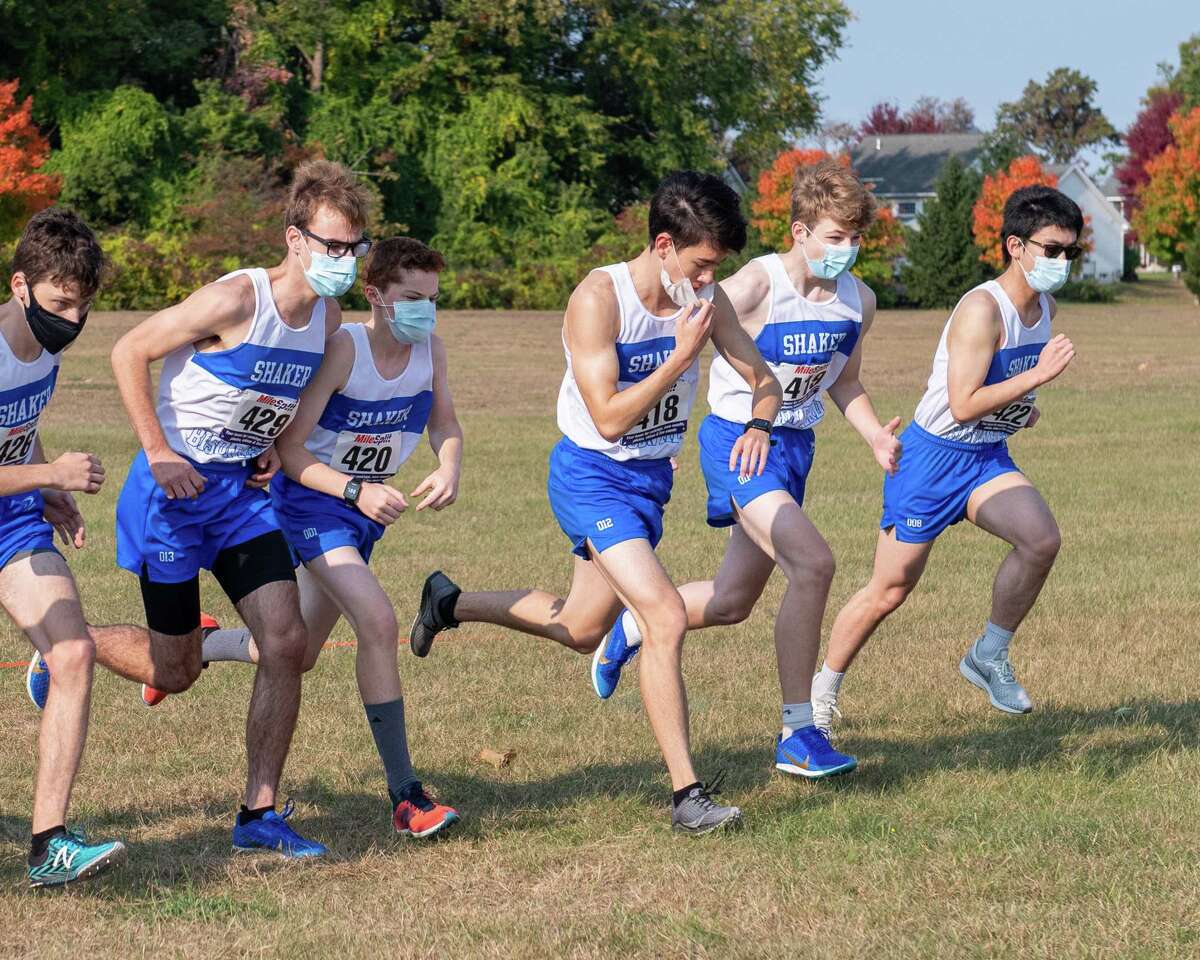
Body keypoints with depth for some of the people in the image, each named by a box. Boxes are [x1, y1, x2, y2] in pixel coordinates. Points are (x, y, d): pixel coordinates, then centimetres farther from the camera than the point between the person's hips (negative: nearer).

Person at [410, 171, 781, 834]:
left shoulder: (705, 297, -5)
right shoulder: (599, 299, -23)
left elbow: (762, 378, 3)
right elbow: (609, 418, -26)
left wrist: (757, 425, -19)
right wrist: (681, 357, -30)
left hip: (651, 479, 7)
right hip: (593, 476, -7)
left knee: (580, 630, 20)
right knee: (666, 617, -21)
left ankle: (451, 603, 44)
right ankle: (686, 795, -18)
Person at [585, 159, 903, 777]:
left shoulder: (858, 301, 0)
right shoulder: (755, 287, -20)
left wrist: (875, 436, 0)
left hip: (795, 447, 8)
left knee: (732, 601, 15)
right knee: (812, 561, -25)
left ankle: (632, 628, 45)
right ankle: (797, 736, -16)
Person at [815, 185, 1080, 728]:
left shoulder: (1045, 309, 4)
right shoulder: (981, 308, -23)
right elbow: (963, 405, -29)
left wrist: (1021, 405, 10)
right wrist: (1038, 376, -30)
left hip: (988, 457, 7)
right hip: (933, 455, -7)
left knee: (1041, 539, -21)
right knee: (890, 590, 1)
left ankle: (989, 656, -2)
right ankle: (823, 691, 21)